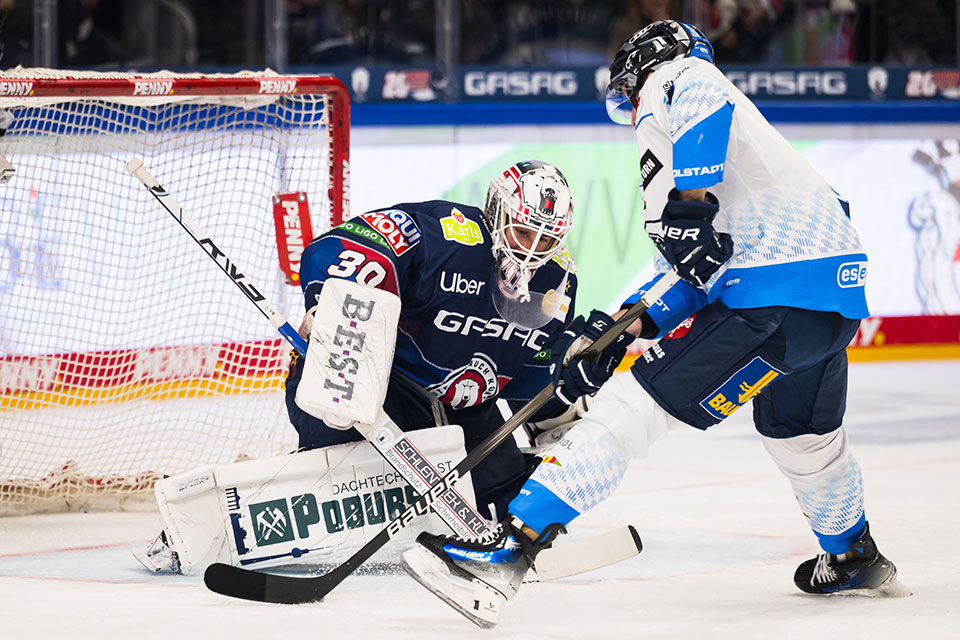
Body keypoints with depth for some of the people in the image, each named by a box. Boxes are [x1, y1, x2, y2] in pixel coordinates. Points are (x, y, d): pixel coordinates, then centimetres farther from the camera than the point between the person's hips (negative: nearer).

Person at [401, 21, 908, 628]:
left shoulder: (673, 80, 5)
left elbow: (701, 95, -23)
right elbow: (692, 277, 26)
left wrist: (687, 202, -25)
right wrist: (626, 326, 16)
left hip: (777, 294, -10)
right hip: (839, 298, 10)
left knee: (638, 405, -12)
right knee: (803, 436, 34)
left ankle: (513, 545, -19)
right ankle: (855, 561, 56)